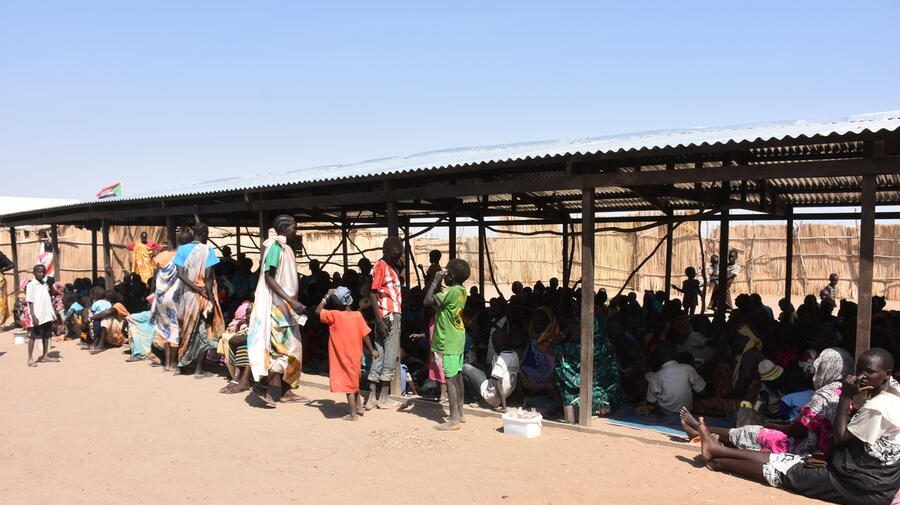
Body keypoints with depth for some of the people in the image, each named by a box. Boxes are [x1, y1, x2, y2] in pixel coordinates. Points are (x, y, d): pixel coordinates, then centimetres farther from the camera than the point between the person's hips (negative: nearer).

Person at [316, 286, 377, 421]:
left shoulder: (334, 315, -14)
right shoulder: (357, 315, -4)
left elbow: (318, 311, -4)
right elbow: (365, 335, -2)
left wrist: (327, 296, 3)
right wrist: (371, 351, 7)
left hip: (342, 357, -4)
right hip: (356, 356, 5)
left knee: (349, 385, 2)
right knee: (354, 381, 23)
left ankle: (353, 414, 5)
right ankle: (358, 407, 34)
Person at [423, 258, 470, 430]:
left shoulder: (451, 291, -19)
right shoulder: (462, 291, 8)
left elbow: (428, 301, -25)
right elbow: (439, 306, 16)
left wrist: (435, 281, -14)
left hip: (448, 342, -10)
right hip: (458, 339, 10)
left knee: (450, 379, -7)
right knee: (457, 376, 15)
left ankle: (454, 419, -4)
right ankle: (459, 413, 24)